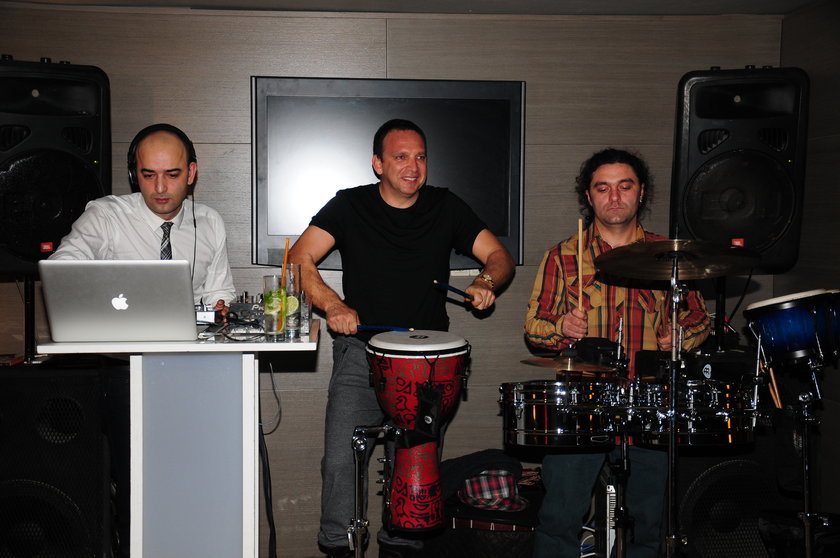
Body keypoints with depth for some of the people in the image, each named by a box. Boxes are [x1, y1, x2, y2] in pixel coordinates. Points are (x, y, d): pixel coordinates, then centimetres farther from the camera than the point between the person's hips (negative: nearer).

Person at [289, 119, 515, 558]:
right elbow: (300, 260, -7)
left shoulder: (446, 207, 7)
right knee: (341, 460, -11)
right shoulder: (350, 205, 1)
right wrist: (333, 306, -23)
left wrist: (486, 281, -13)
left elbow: (499, 255, 10)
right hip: (361, 350, -1)